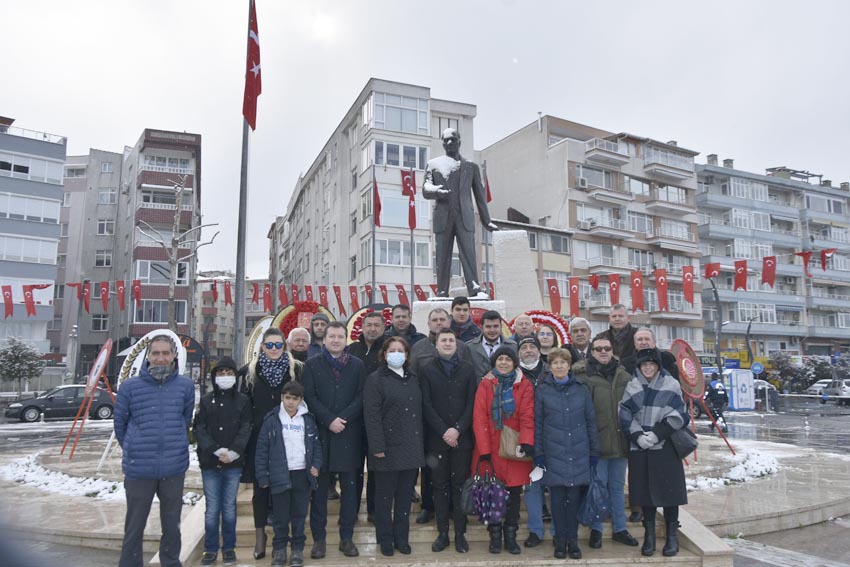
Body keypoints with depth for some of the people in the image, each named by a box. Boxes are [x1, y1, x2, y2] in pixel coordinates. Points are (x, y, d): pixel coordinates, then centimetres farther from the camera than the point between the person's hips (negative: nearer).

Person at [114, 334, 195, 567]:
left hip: (175, 467, 1)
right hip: (139, 468, -1)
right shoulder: (129, 387, -7)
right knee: (134, 526, 12)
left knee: (172, 524, 16)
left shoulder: (186, 386, -4)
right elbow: (119, 424, 6)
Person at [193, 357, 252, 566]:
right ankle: (210, 549, 16)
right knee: (212, 509, 4)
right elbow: (199, 429, 0)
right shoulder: (206, 401, 6)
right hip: (210, 463, 1)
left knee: (229, 508, 6)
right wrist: (216, 450, -12)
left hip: (233, 463, 0)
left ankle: (229, 548, 19)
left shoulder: (243, 401, 4)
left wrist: (233, 451, -14)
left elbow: (245, 429, -1)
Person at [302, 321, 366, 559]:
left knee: (349, 486, 5)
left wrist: (343, 419, -12)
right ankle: (319, 537, 14)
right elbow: (309, 397, -3)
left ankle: (347, 537, 15)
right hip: (320, 432, -1)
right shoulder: (312, 364, 5)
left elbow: (361, 396, 0)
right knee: (319, 488, 4)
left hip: (349, 433, 1)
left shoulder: (357, 365, 7)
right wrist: (329, 420, -12)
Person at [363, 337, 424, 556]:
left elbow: (419, 412, 15)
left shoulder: (413, 380, 13)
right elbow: (372, 415, -11)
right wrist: (377, 447, -16)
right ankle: (385, 539, 20)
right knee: (385, 495, 6)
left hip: (411, 447, 5)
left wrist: (421, 444, 9)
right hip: (388, 448, -5)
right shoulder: (375, 380, -4)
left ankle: (402, 538, 24)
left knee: (405, 495, 11)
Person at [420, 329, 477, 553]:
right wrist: (443, 431, -11)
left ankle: (460, 533, 13)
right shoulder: (428, 370, 4)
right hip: (437, 438, 0)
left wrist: (458, 429, -11)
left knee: (460, 484, 4)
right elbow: (426, 405, -2)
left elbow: (471, 403, 0)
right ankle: (442, 533, 14)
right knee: (440, 485, 6)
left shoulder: (468, 369, 6)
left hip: (462, 437, 0)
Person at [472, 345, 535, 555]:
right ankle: (495, 535, 21)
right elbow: (479, 418, -6)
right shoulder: (485, 385, -1)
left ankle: (511, 536, 22)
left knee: (514, 493, 8)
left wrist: (526, 443, -22)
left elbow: (528, 417, -7)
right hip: (491, 449, 0)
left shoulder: (524, 386, 1)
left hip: (514, 450, 1)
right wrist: (484, 450, -13)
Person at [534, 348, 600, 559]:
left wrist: (594, 452, 5)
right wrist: (538, 453, -3)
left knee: (574, 498, 6)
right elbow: (537, 424, 2)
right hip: (553, 453, -1)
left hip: (578, 453, 1)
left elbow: (591, 422, 8)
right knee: (557, 498, 5)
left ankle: (573, 541, 18)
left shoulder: (581, 390, 5)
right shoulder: (542, 390, 1)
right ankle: (560, 541, 17)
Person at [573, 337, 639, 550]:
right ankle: (596, 530, 19)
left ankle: (620, 529, 28)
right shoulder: (582, 376, -7)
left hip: (620, 441, 4)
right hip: (596, 441, -4)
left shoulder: (624, 376, 7)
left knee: (618, 486, 16)